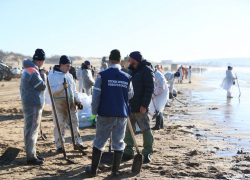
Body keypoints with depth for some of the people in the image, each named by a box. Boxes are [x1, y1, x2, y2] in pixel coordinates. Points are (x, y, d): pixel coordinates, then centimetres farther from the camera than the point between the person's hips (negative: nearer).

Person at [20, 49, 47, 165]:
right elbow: (42, 86, -14)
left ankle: (32, 154, 26)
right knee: (31, 131, -5)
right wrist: (43, 75, 1)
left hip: (31, 104, 11)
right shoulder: (33, 72, -19)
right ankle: (31, 157, 1)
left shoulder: (29, 70, 14)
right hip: (33, 106, -11)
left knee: (30, 130, 16)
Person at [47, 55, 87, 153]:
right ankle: (59, 145, 8)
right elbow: (51, 90, -18)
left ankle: (78, 142, 21)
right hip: (59, 103, -6)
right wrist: (62, 86, -31)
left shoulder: (69, 75, 13)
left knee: (75, 122, 10)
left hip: (71, 102, 6)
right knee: (60, 124, -3)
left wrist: (78, 101, 11)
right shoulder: (53, 75, -8)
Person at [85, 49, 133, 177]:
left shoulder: (102, 75, -7)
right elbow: (130, 95, 13)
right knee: (118, 143, 10)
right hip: (122, 115, 2)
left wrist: (94, 112, 4)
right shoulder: (127, 77, 1)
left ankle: (93, 170, 16)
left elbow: (96, 96, -7)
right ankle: (115, 171, 14)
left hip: (105, 114, -2)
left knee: (99, 142, 9)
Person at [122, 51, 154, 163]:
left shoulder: (146, 70, -9)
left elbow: (149, 89, -15)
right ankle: (129, 152, 19)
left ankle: (147, 153, 10)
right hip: (129, 106, 8)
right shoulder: (131, 71, 16)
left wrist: (144, 105, -21)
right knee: (128, 130, 10)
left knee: (145, 129, 1)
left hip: (140, 107, -8)